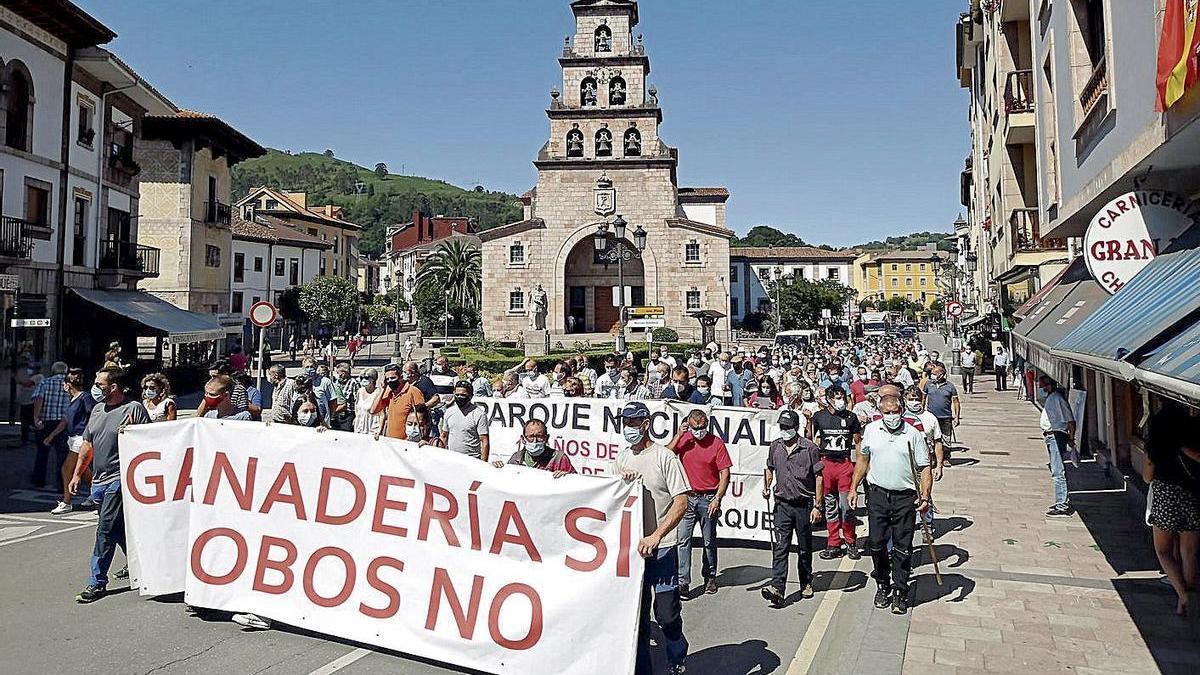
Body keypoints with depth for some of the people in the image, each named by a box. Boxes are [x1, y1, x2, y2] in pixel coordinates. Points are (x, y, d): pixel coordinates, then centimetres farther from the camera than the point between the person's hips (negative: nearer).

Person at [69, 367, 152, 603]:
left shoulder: (134, 409, -9)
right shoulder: (98, 409, 15)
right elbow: (87, 444, 22)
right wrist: (77, 474, 20)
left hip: (120, 480, -8)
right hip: (100, 480, 8)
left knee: (105, 530, -9)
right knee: (119, 530, 17)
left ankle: (97, 582, -2)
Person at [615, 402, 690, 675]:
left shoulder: (665, 457, -9)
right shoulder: (621, 458, 9)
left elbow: (681, 503, -13)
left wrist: (656, 536, -20)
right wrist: (622, 482, -5)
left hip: (661, 547, -5)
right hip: (630, 546, 5)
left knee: (667, 613, 1)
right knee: (636, 613, 11)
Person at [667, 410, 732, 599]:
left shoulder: (716, 442, -7)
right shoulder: (683, 439, 1)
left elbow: (725, 474, -6)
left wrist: (717, 498, -13)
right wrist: (678, 436, -15)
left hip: (708, 498, -1)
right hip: (687, 497, 2)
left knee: (709, 541, 12)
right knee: (683, 539, -4)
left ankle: (710, 577, 28)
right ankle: (682, 582, 0)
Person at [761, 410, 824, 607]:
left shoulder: (810, 448, -8)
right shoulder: (775, 447, 4)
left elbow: (819, 478, -6)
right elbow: (770, 468, 22)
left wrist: (817, 506, -9)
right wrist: (766, 488, 6)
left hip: (804, 505, -2)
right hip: (782, 504, 2)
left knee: (804, 548, 12)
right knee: (779, 547, -7)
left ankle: (806, 583, 31)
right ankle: (777, 587, -12)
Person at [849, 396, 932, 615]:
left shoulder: (913, 434, -3)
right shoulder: (871, 430, 5)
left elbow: (924, 467, -2)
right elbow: (863, 459, 16)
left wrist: (924, 496, -13)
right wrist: (853, 488, 14)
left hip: (905, 497, -2)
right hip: (877, 494, 2)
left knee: (902, 547, 3)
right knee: (877, 544, 6)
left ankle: (899, 591, 15)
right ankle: (883, 585, 24)